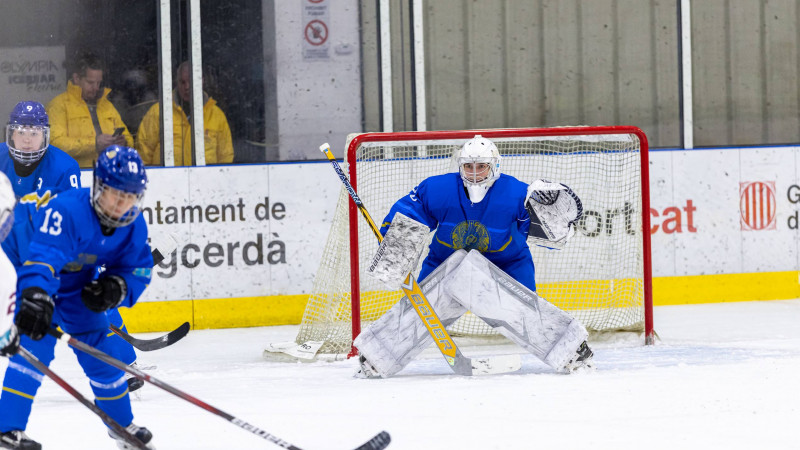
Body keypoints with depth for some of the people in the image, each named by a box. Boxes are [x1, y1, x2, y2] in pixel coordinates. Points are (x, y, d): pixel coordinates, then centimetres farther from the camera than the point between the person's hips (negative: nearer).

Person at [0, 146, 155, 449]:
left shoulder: (134, 225, -14)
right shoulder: (66, 210, -38)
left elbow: (137, 268, -3)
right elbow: (41, 257, -50)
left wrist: (116, 288, -26)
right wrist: (35, 299, -66)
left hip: (79, 286, 6)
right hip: (32, 277, -6)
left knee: (100, 350, 10)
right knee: (36, 344, -24)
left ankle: (121, 423, 32)